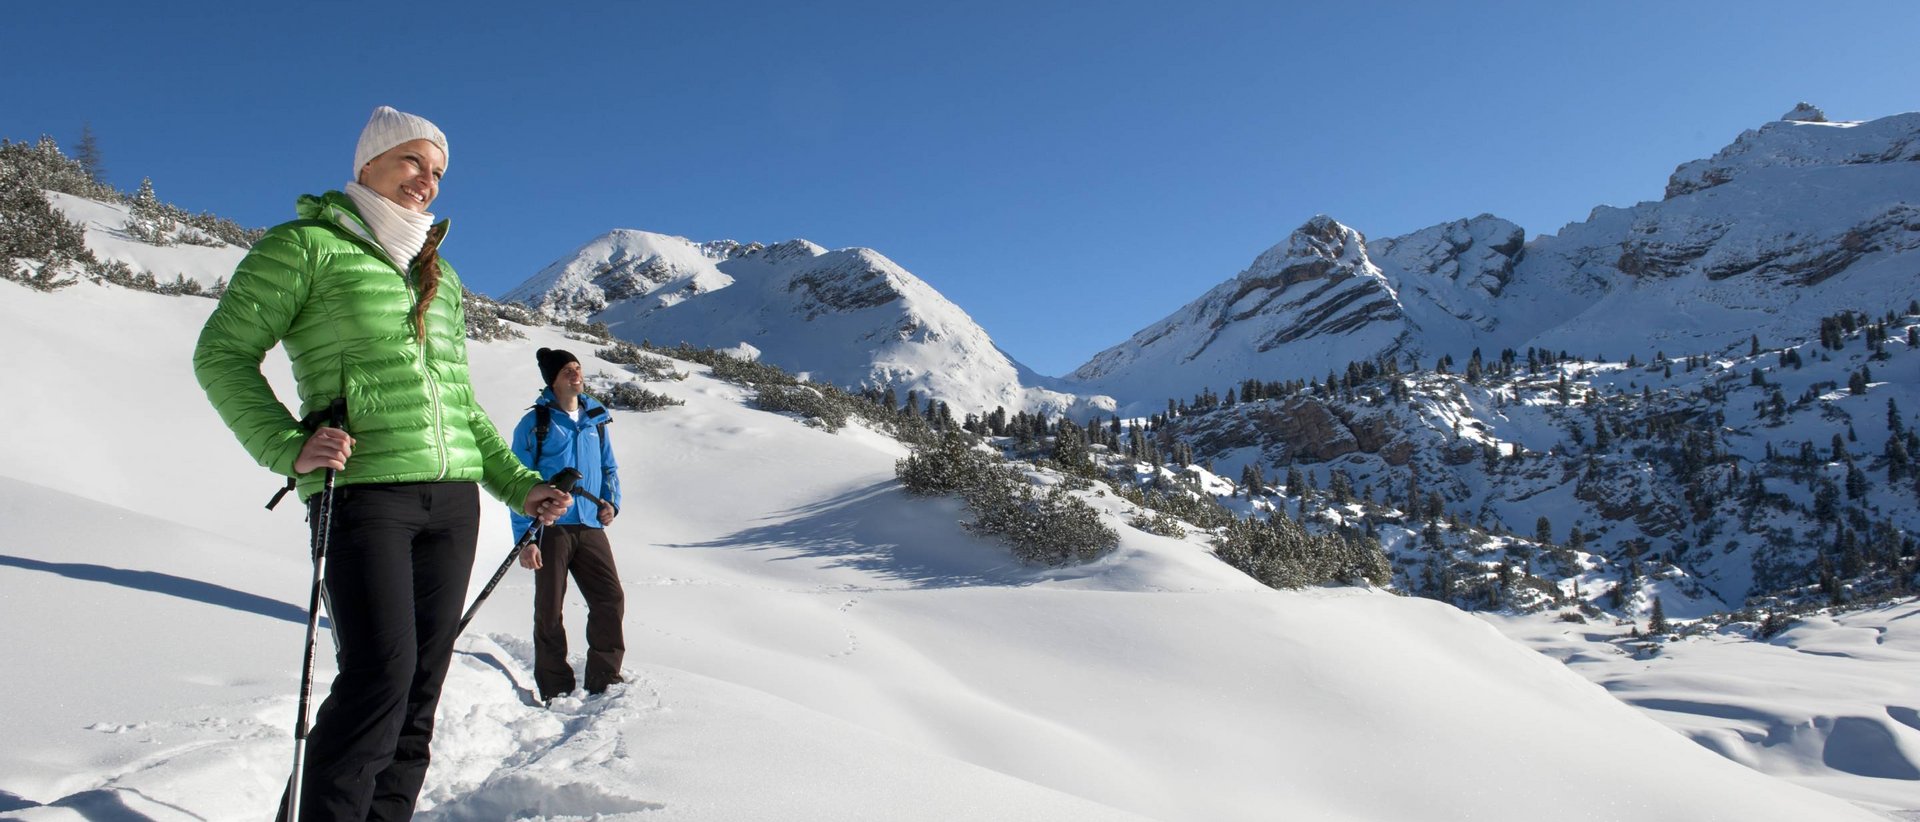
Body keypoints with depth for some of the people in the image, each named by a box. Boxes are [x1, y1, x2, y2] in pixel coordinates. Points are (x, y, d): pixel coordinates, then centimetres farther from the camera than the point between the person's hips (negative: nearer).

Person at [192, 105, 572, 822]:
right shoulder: (307, 245, 3)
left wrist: (517, 484, 17)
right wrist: (285, 445, -15)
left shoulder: (439, 277, 21)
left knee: (422, 686, 4)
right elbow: (223, 353, -1)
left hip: (452, 497, 6)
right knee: (380, 674, -16)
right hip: (362, 492, -6)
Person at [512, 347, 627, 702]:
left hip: (590, 527, 4)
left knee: (611, 600, -1)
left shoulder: (596, 419, 13)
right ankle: (555, 689, 13)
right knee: (549, 610, 1)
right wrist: (525, 538, -9)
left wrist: (611, 501, 4)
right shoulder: (535, 423, -1)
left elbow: (609, 467, 24)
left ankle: (604, 680, 13)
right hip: (551, 527, -4)